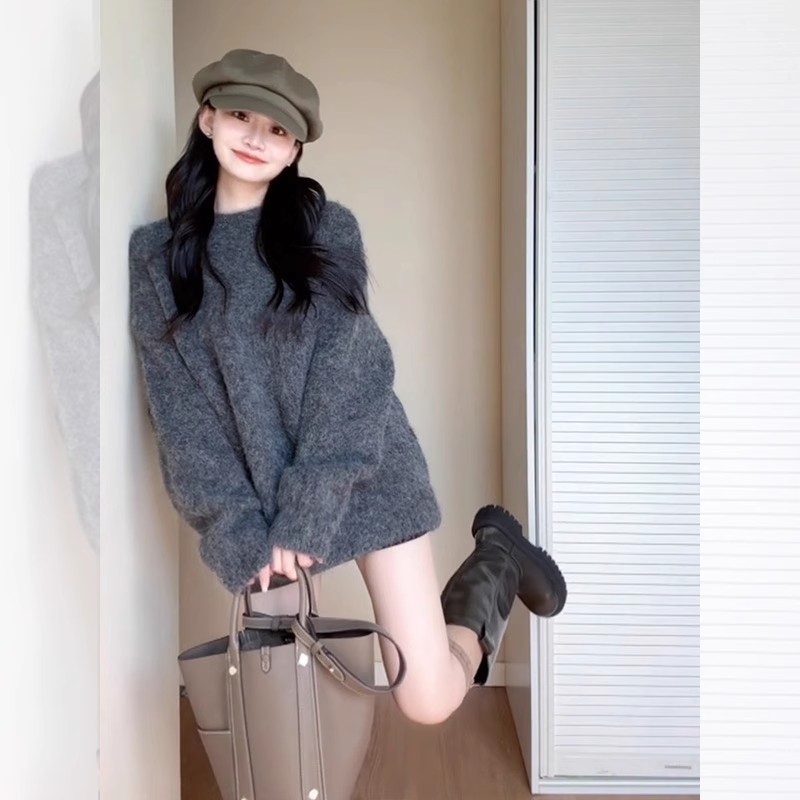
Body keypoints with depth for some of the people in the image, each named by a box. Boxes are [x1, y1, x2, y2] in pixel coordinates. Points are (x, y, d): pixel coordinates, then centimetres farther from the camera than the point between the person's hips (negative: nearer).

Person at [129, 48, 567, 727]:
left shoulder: (328, 228, -3)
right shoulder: (156, 253, 2)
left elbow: (351, 374, -10)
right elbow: (177, 407, -3)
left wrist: (304, 516, -17)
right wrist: (240, 533, -12)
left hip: (366, 479, -2)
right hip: (257, 501, 3)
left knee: (429, 700, -3)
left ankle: (495, 563, 27)